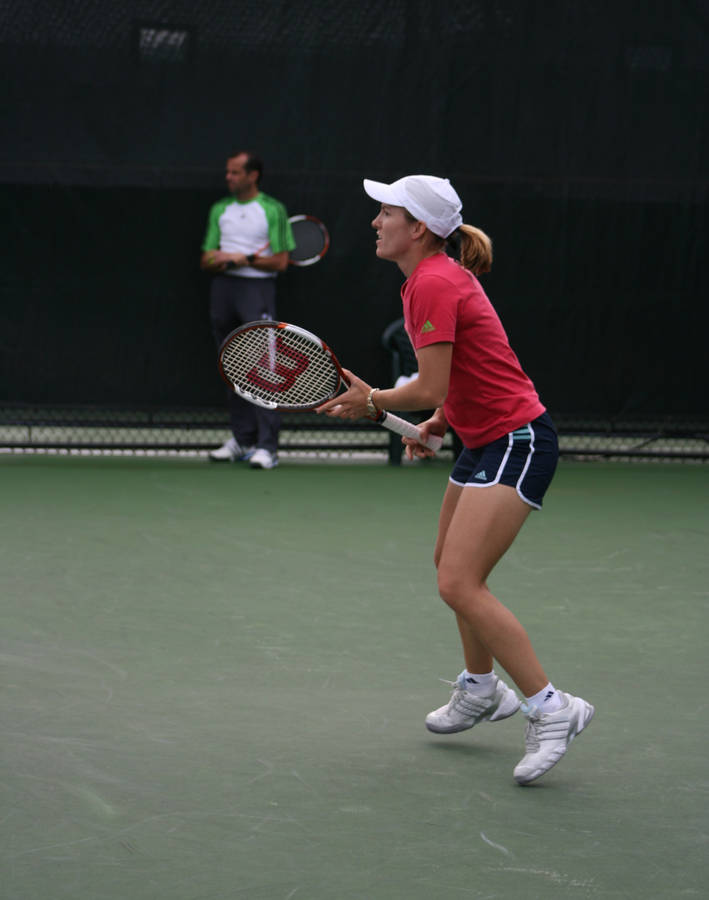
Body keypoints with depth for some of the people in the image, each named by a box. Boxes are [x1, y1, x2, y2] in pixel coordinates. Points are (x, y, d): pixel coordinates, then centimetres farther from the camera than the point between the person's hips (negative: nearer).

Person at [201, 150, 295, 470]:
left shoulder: (273, 210, 0)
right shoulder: (220, 209, 15)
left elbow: (280, 261, -3)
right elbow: (206, 259, 14)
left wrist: (245, 259, -13)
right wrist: (219, 261, -8)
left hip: (257, 288, -5)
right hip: (223, 288, 5)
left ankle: (267, 446, -17)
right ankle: (242, 440, 16)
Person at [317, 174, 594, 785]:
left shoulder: (434, 284, -18)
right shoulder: (440, 277, 13)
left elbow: (432, 388, -21)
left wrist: (372, 401, -5)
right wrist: (437, 424, 10)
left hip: (516, 442, -11)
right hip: (487, 440, 11)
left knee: (459, 584, -17)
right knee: (453, 563, 24)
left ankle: (550, 708, -14)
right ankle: (481, 691, 41)